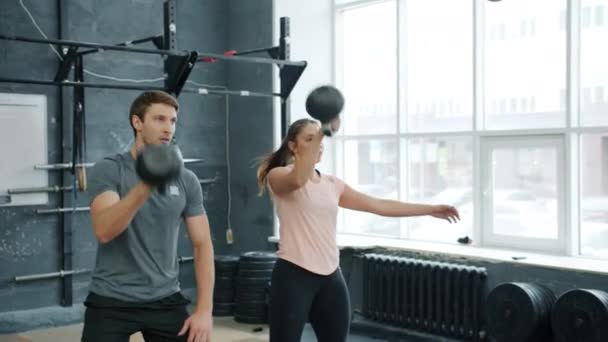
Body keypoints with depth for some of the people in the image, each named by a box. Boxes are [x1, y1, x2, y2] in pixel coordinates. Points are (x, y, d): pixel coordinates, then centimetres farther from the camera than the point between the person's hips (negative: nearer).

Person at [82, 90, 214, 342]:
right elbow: (103, 231, -24)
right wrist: (144, 187, -40)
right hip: (111, 301, -3)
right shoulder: (107, 170, -7)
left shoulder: (186, 180, 3)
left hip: (165, 300, 3)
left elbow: (202, 245, 3)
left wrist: (204, 309, -7)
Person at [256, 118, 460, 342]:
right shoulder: (278, 176, -5)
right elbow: (297, 180, -30)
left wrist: (431, 209, 14)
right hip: (294, 275, -6)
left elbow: (378, 205, 14)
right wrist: (323, 131, -32)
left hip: (330, 276, 7)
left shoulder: (332, 184, 13)